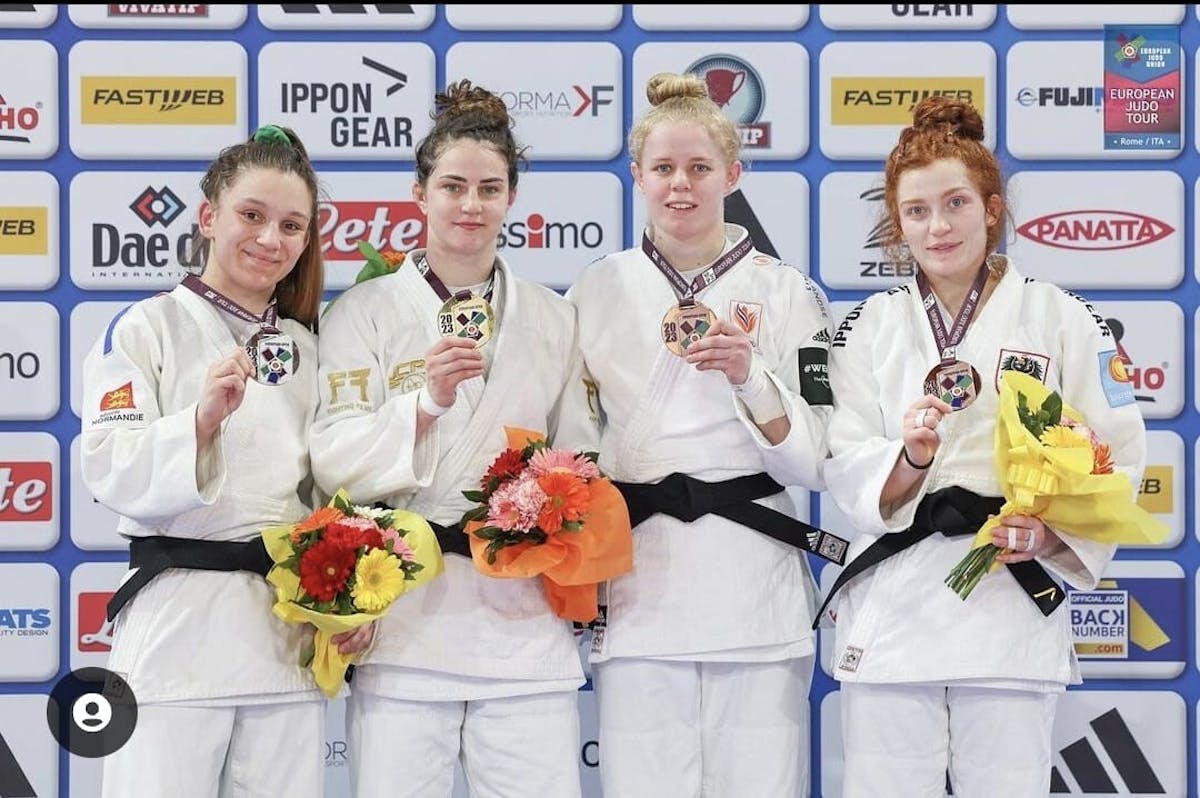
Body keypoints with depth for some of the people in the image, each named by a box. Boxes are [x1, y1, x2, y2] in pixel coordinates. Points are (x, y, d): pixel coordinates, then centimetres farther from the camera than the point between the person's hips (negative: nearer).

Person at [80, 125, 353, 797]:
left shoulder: (308, 347, 15)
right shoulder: (148, 329, 1)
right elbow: (112, 474, -9)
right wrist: (203, 418, -25)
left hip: (293, 630, 4)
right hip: (178, 627, -4)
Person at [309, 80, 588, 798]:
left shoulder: (552, 319, 13)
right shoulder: (365, 310, 4)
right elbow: (335, 459, -5)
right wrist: (426, 401, -21)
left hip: (523, 612, 2)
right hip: (404, 611, -2)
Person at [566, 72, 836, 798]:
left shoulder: (786, 292, 4)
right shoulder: (597, 291, 8)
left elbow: (812, 464, -2)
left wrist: (749, 378, -17)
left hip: (754, 591, -1)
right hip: (637, 589, 1)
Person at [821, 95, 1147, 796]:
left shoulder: (1061, 318, 4)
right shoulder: (870, 329, 9)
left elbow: (1117, 456, 1)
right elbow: (846, 472, 3)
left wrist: (1051, 529, -16)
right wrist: (912, 455, -17)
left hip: (1014, 603, -1)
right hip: (894, 605, 2)